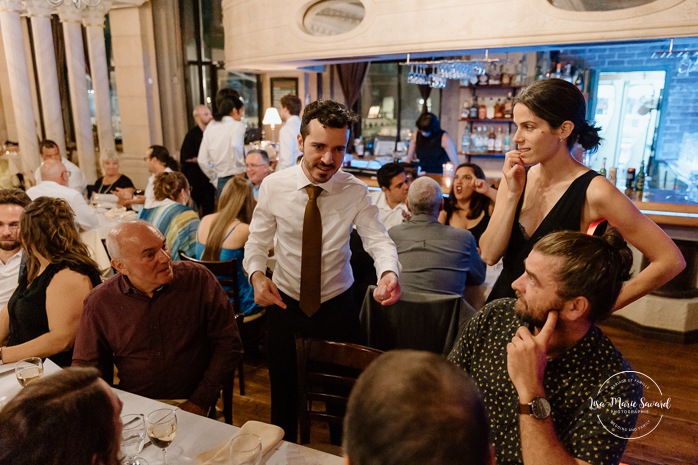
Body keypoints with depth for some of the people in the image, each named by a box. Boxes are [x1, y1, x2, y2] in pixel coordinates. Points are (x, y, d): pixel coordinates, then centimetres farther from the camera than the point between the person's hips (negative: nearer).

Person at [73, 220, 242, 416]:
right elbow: (84, 365, 10)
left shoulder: (198, 280, -7)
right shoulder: (99, 303, -2)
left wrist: (200, 402, -8)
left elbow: (228, 343, -4)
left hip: (189, 407, -2)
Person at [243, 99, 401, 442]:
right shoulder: (273, 186, -10)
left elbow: (378, 240, -20)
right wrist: (256, 274, -24)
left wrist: (389, 272, -42)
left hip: (337, 306, 0)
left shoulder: (355, 191, -12)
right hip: (285, 303, 1)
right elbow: (257, 241, -4)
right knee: (283, 391, 19)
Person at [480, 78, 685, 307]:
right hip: (502, 305, 5)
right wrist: (513, 195, -19)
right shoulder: (516, 178, -6)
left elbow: (671, 260, -15)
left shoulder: (593, 191, -19)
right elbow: (489, 255, -10)